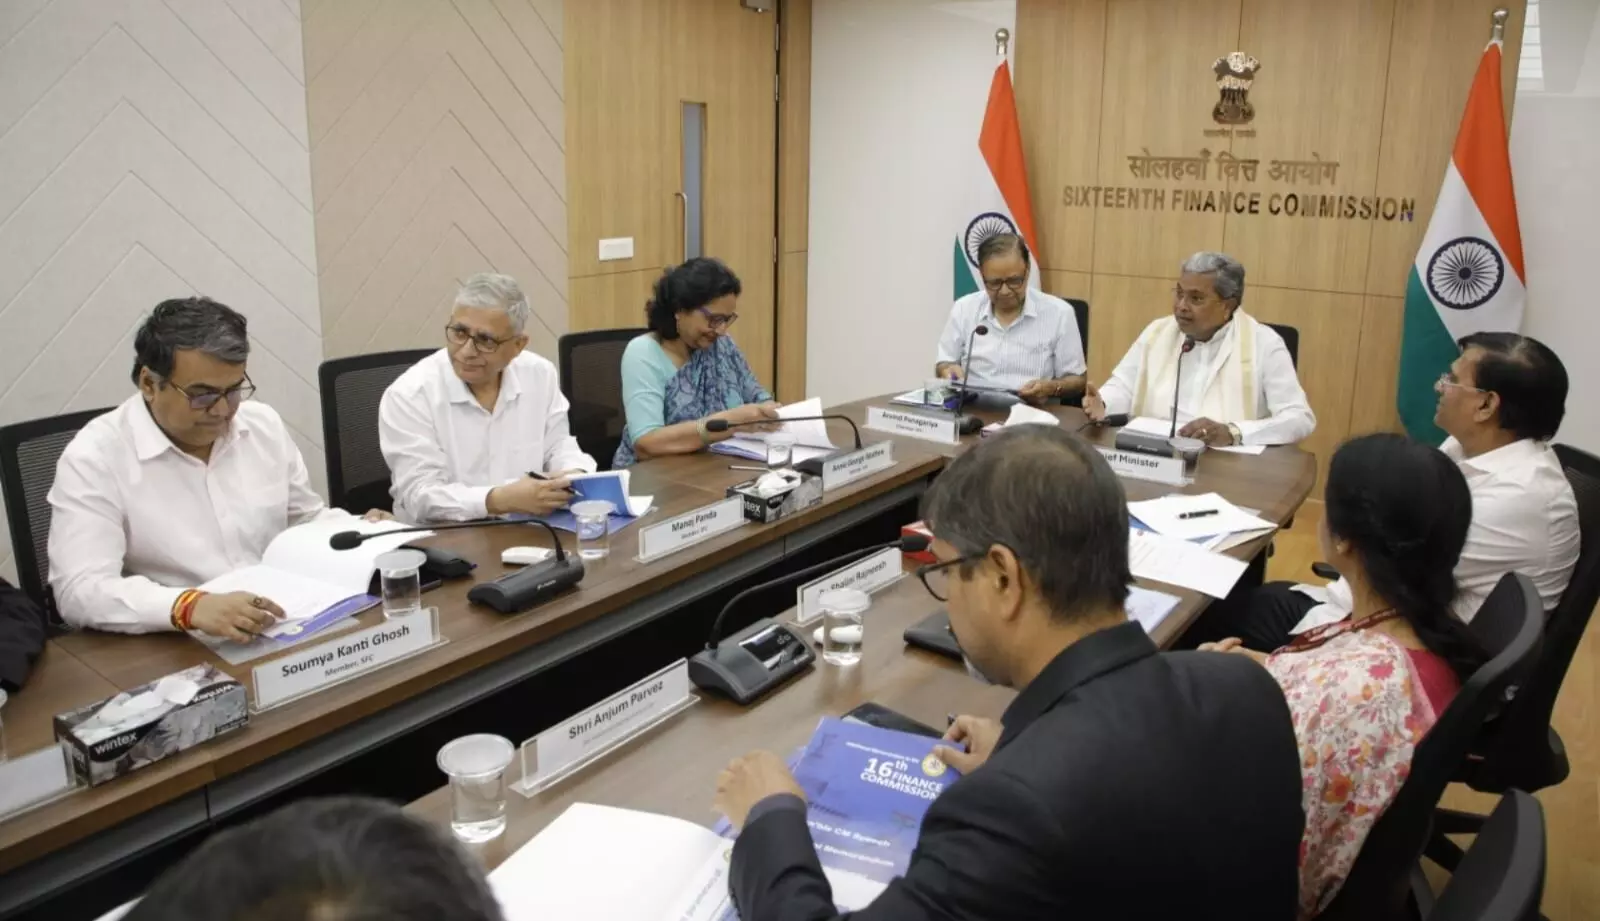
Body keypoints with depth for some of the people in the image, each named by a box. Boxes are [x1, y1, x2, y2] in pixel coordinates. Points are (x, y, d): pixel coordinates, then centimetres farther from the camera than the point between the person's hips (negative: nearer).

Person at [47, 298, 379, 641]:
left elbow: (309, 521, 19)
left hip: (289, 630, 4)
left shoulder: (264, 425, 6)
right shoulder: (94, 458, -9)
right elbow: (80, 591, -19)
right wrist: (190, 607, -35)